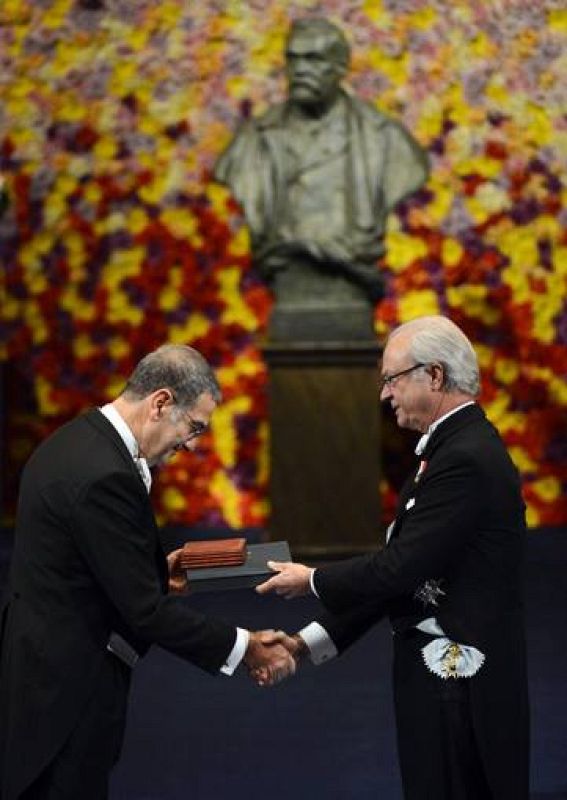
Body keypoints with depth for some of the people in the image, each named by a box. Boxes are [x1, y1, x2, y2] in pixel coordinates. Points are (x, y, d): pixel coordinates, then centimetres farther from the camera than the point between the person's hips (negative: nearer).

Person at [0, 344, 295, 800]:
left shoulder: (77, 442, 7)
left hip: (40, 669, 10)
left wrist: (156, 572, 11)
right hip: (67, 687, -10)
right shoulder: (105, 475, -23)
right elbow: (145, 610, -21)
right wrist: (242, 647, -13)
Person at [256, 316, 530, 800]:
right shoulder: (458, 446, 12)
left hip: (459, 683, -9)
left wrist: (312, 581, -4)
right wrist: (308, 643, 7)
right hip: (444, 671, 9)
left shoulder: (466, 459, -19)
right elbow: (401, 567, 11)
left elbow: (400, 568, -21)